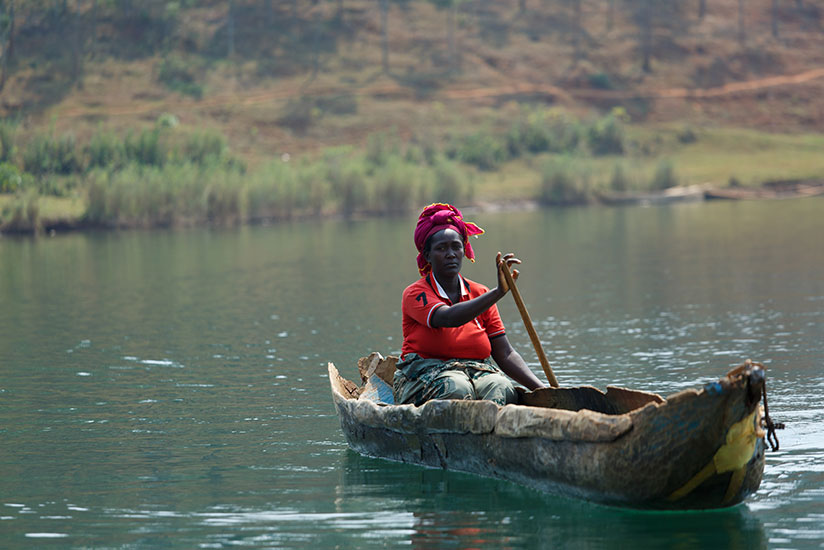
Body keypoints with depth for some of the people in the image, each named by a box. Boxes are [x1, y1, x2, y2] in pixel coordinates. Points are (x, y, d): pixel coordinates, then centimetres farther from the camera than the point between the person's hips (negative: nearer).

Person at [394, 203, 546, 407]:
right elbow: (449, 318, -26)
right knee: (458, 389, -37)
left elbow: (505, 353, 7)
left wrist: (541, 388, -9)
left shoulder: (480, 294, 12)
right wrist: (498, 292, -37)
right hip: (425, 374, -3)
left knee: (503, 389, -31)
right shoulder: (415, 294, -3)